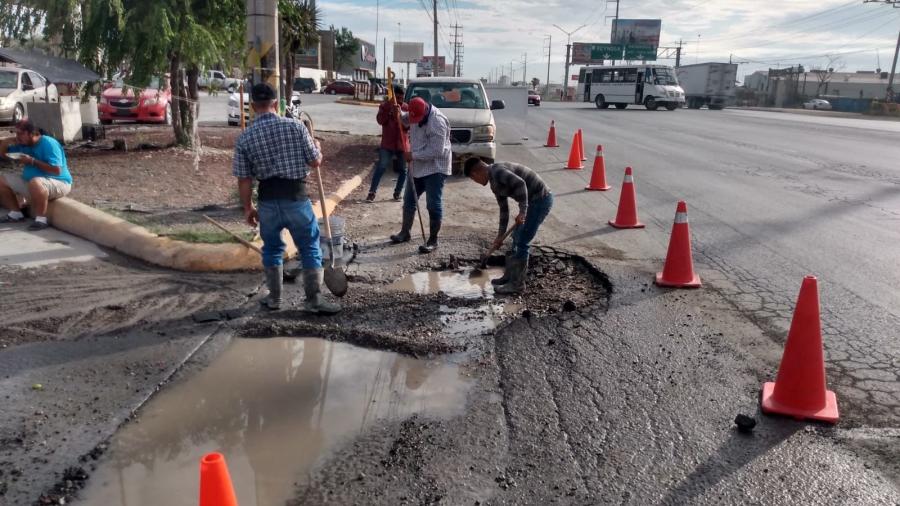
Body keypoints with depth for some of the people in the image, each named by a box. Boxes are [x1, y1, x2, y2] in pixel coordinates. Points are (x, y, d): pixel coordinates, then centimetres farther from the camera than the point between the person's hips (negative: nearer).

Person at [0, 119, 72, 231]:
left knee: (35, 182, -41)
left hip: (58, 183, -9)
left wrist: (33, 161, -24)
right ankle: (16, 213, 8)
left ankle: (41, 219, -31)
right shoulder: (24, 144, 6)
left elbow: (56, 170, -28)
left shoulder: (49, 144, -19)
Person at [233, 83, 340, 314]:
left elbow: (244, 180, 1)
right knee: (310, 248, 9)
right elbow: (315, 162, -2)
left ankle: (274, 298, 28)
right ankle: (314, 299, 12)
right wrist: (316, 146, 20)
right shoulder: (295, 126, -7)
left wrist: (248, 208, 14)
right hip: (296, 198, -2)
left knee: (272, 248, 19)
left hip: (268, 201, 2)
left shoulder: (244, 139, -1)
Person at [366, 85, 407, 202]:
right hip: (387, 144, -2)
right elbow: (380, 120, -14)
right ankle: (372, 193, -6)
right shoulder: (385, 106, 0)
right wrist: (388, 108, -21)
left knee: (402, 170, 6)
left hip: (402, 144, 2)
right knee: (381, 168, -8)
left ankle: (397, 193, 20)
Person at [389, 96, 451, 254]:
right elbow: (404, 118, 24)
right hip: (418, 167, 8)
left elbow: (436, 151, -28)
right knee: (409, 200, 15)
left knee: (434, 205, -3)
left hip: (435, 168, -8)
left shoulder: (437, 121, -25)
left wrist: (413, 155, -21)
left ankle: (433, 240, 7)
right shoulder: (415, 114, 0)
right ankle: (405, 232, 30)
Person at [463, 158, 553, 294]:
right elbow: (504, 209, 20)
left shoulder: (497, 172, -17)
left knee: (522, 243, -5)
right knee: (517, 238, 18)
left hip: (540, 200, -10)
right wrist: (500, 236, 22)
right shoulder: (495, 182, 14)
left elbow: (520, 183, -31)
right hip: (534, 200, 10)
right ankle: (509, 276, 30)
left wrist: (522, 211, -31)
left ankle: (517, 284, 5)